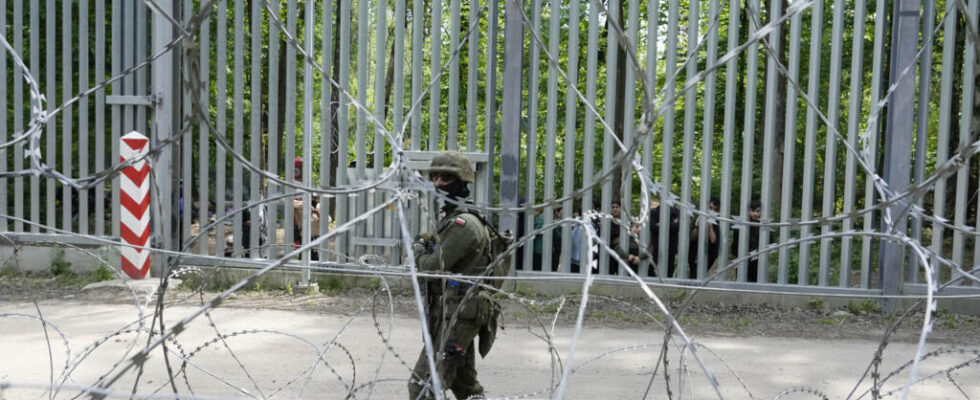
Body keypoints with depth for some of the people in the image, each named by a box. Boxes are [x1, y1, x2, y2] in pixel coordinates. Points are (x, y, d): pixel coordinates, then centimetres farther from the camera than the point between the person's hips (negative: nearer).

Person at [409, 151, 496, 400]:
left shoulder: (463, 223, -17)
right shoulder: (449, 219, 16)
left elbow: (432, 267, -19)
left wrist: (417, 248, -1)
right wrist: (427, 245, 3)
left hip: (456, 315, -11)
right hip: (457, 313, 11)